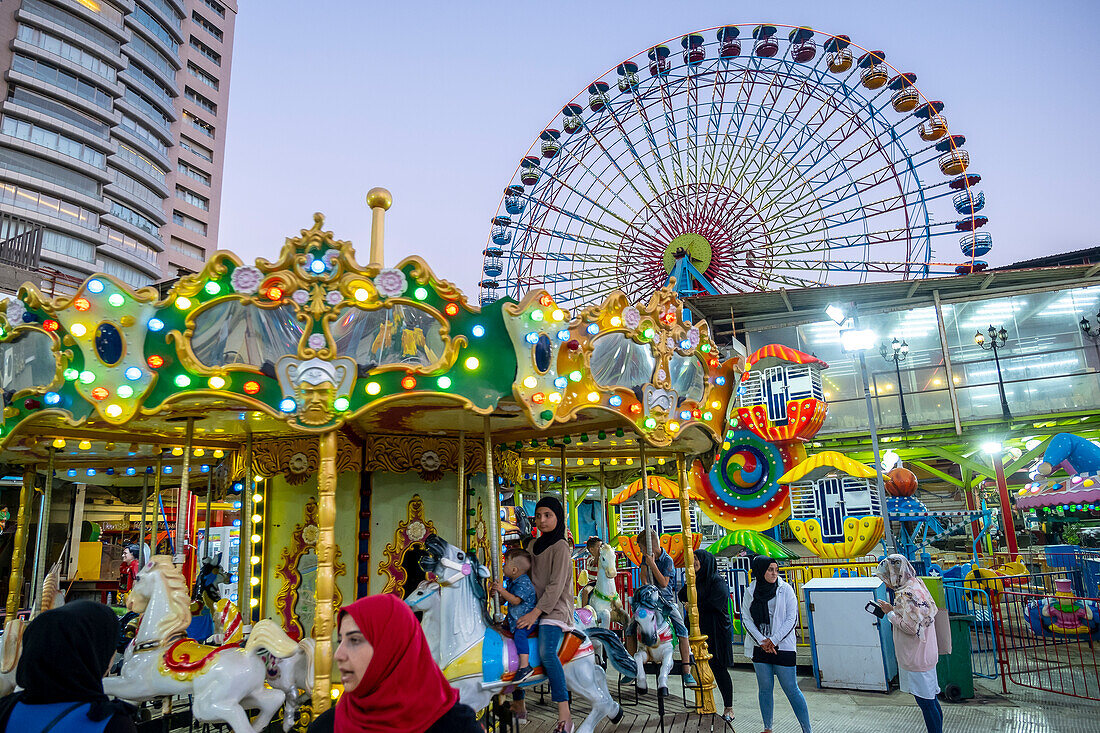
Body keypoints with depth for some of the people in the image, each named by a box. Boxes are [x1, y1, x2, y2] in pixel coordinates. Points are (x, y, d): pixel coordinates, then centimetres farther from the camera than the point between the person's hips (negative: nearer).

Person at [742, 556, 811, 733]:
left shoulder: (785, 589, -4)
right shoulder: (750, 592, 1)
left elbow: (792, 619, -5)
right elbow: (745, 619, 1)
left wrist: (773, 640, -11)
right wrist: (762, 641, -9)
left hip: (782, 646, -2)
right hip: (759, 647, 2)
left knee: (791, 689, -2)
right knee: (765, 688, 8)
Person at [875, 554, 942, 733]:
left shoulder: (907, 594, -24)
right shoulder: (916, 584, 7)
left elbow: (911, 626, -25)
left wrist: (890, 613, -15)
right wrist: (893, 610, 6)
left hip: (917, 659, -10)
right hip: (924, 656, 10)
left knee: (926, 702, 1)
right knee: (930, 700, 20)